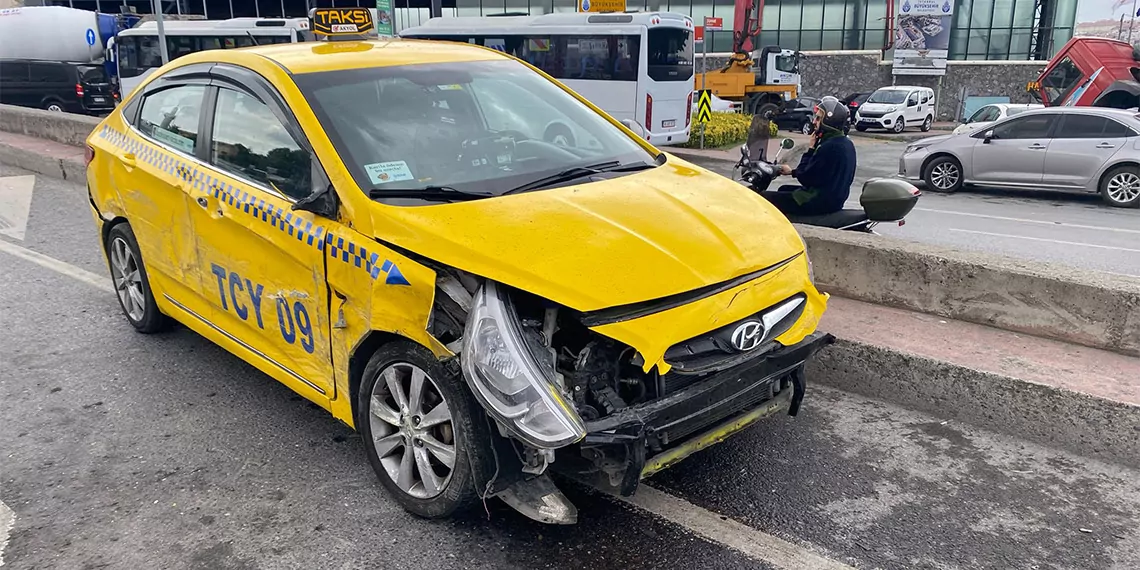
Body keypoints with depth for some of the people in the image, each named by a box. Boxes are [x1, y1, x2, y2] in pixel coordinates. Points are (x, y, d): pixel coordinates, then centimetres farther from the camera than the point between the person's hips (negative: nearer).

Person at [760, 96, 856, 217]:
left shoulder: (829, 147, -22)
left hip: (820, 201, -11)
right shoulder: (847, 143, 9)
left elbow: (805, 178, -17)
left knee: (762, 198, -12)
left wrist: (811, 148, -7)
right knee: (784, 190, 31)